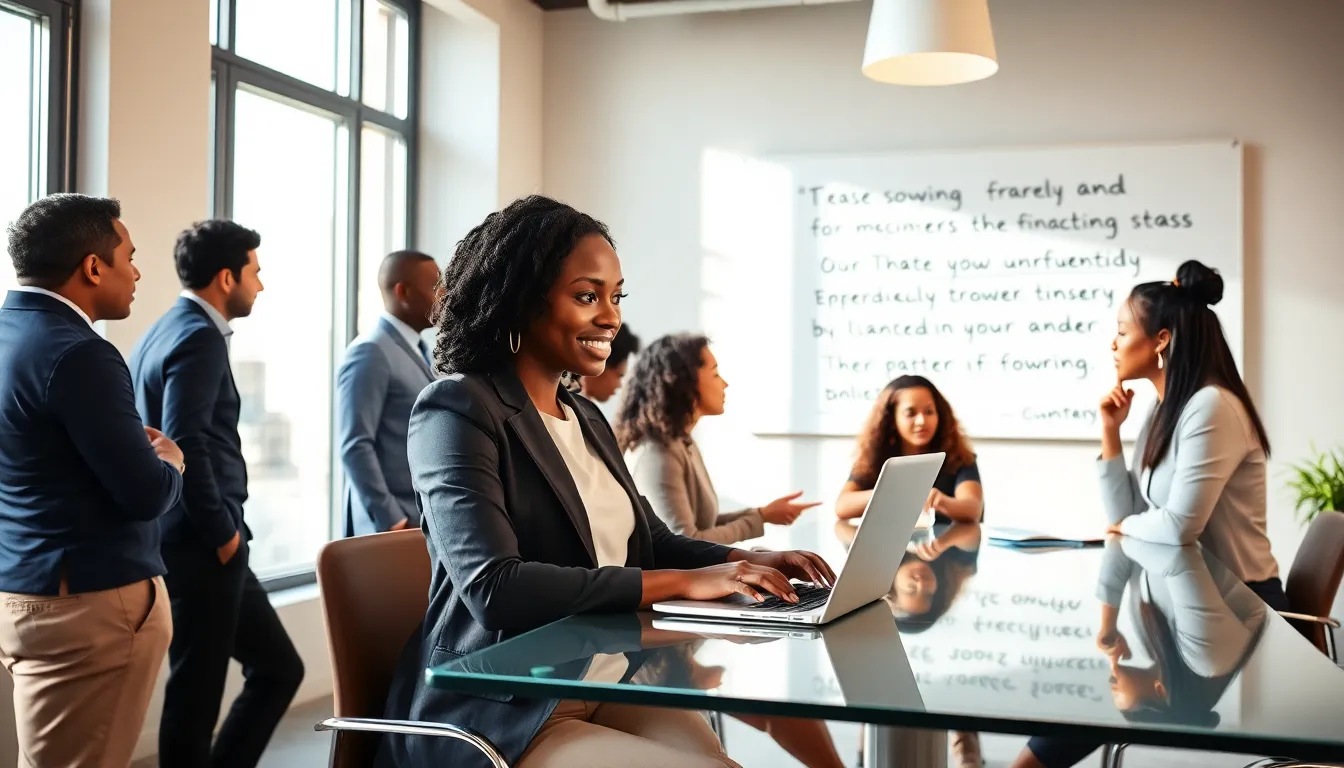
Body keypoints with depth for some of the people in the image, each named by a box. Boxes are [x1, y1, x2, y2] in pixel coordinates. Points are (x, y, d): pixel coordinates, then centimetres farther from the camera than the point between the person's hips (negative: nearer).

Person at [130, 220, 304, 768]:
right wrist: (223, 532, -14)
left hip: (197, 541, 10)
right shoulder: (199, 337, -14)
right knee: (196, 691, 1)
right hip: (201, 546, -10)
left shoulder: (167, 330, 16)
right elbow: (184, 445, -24)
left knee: (278, 668, 15)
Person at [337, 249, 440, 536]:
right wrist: (390, 519, -19)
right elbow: (355, 446, -17)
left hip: (429, 517, 8)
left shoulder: (419, 350, 14)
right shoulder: (371, 353, -12)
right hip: (396, 521, -8)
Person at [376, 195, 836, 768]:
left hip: (609, 681, 7)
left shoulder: (587, 419, 15)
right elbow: (494, 588, -21)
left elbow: (650, 542, 22)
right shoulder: (458, 410, -11)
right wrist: (680, 584, -20)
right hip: (501, 709, -7)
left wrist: (746, 561, 1)